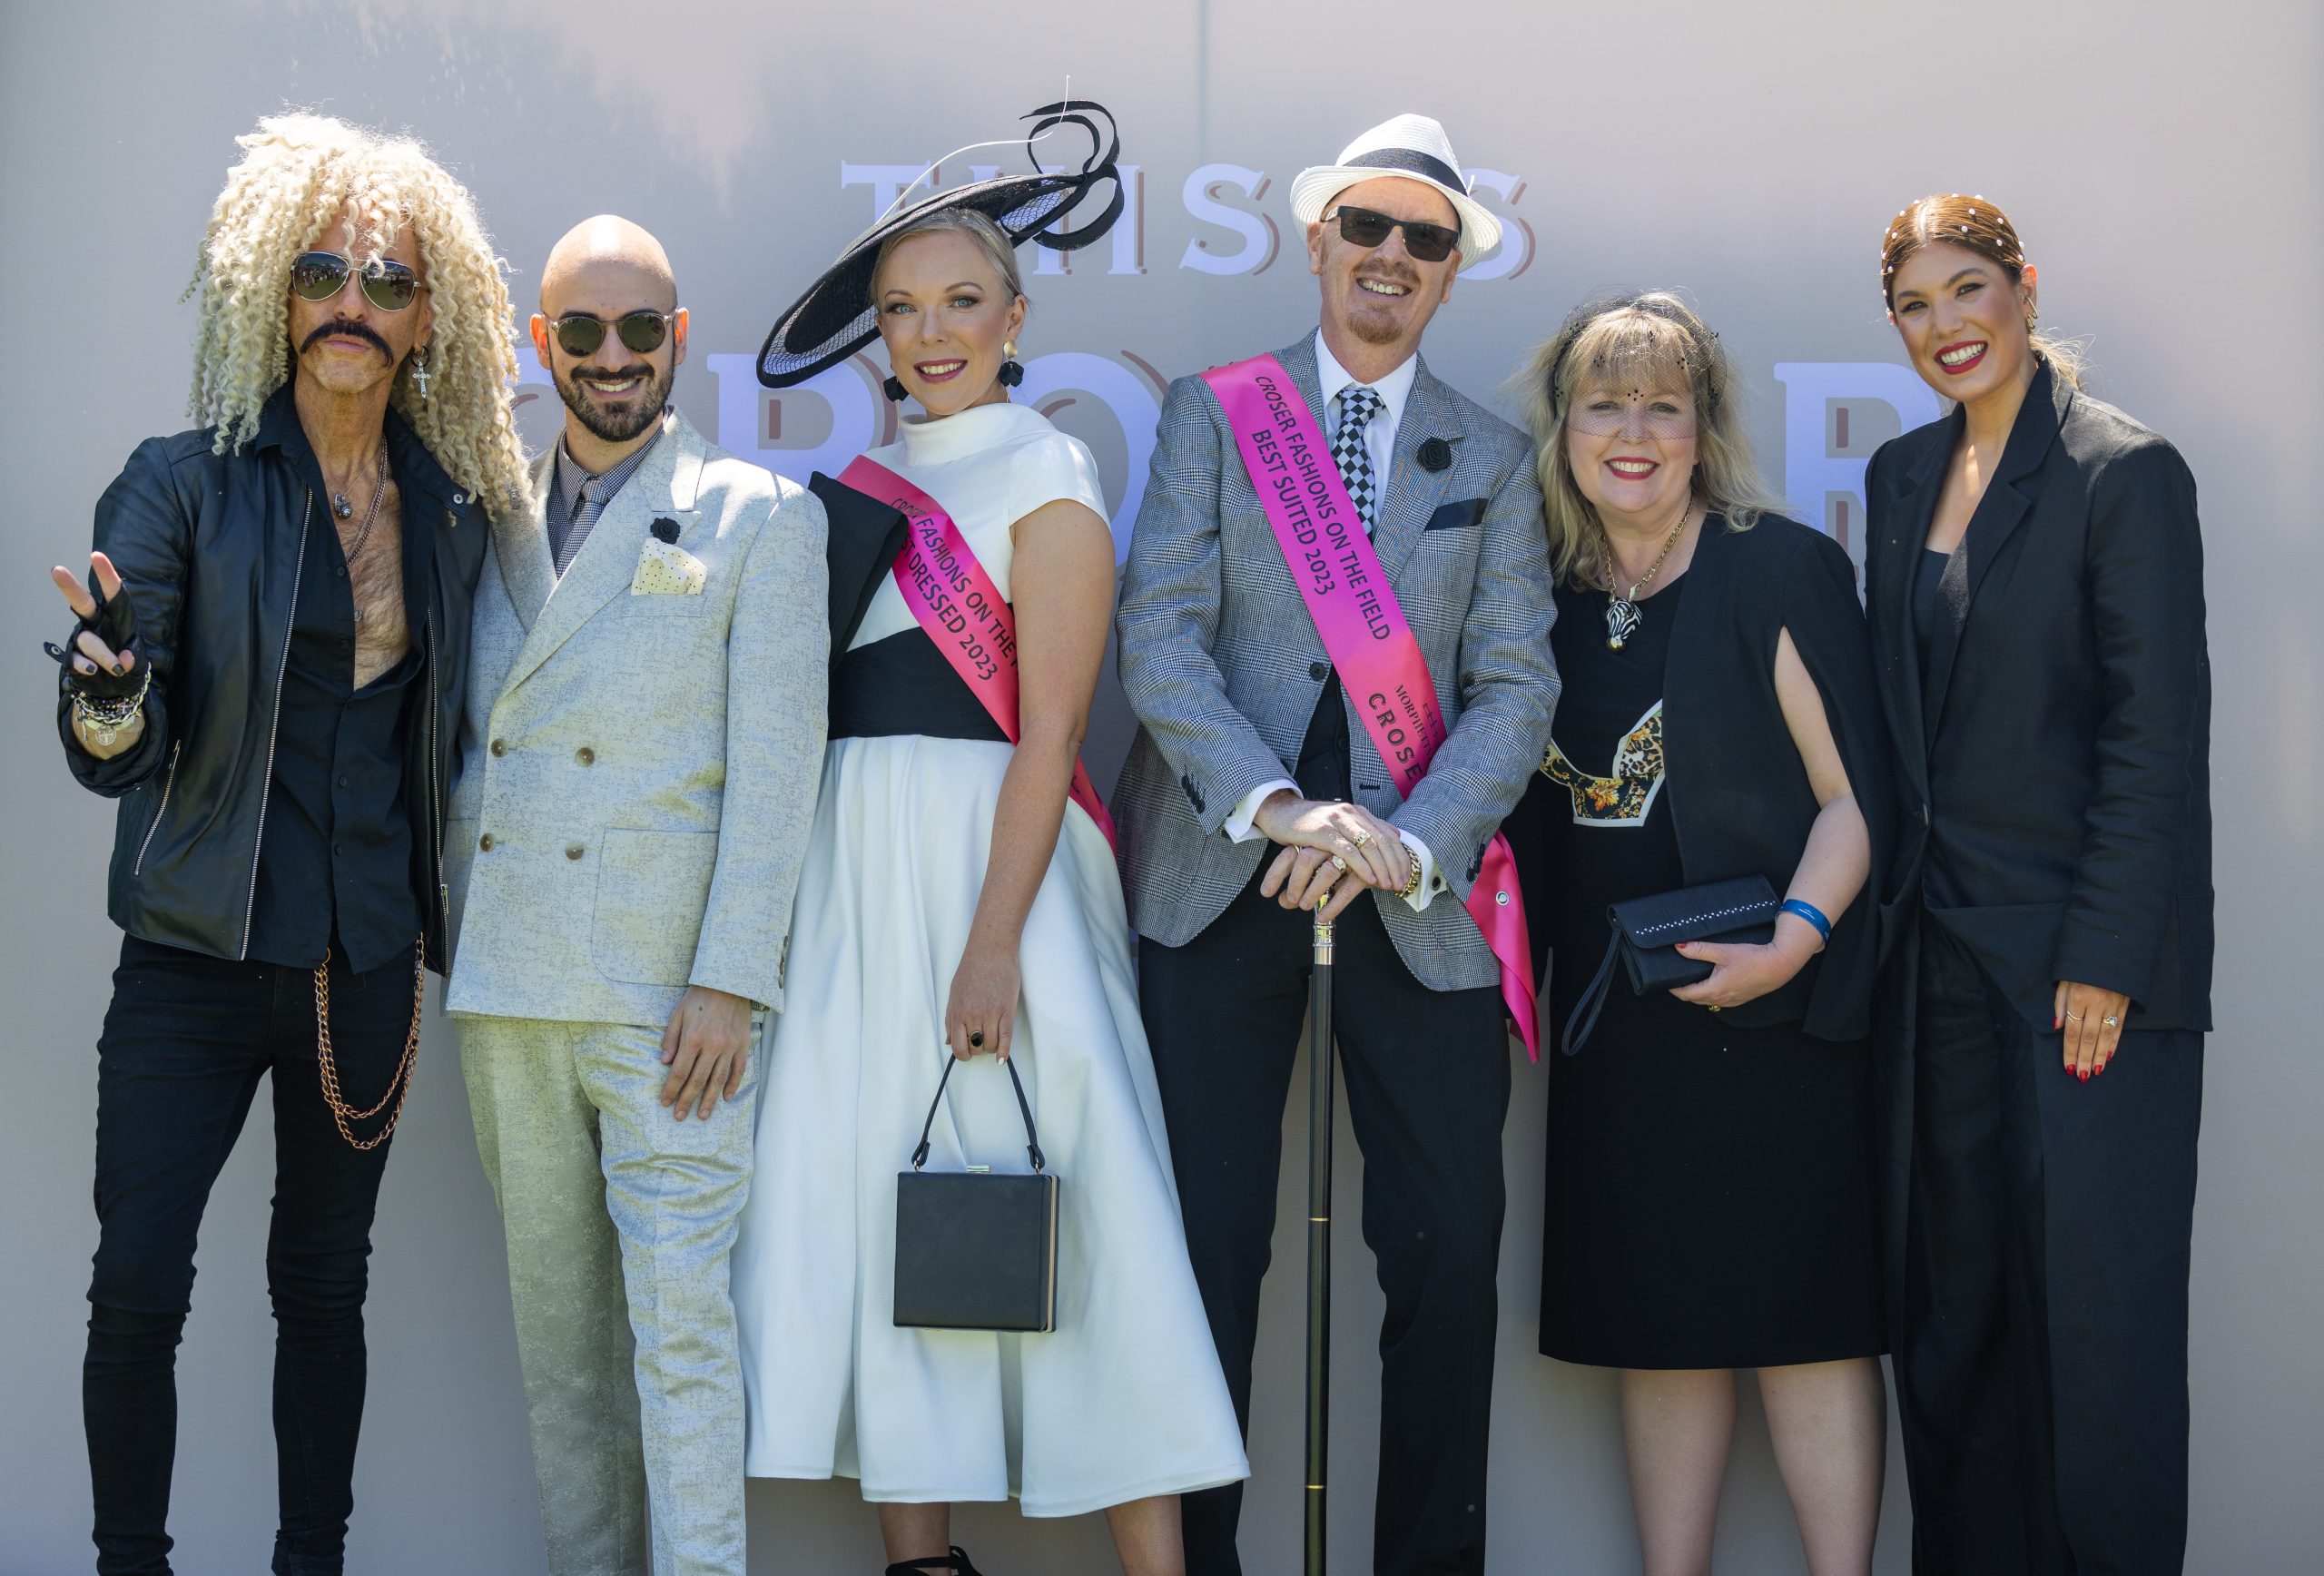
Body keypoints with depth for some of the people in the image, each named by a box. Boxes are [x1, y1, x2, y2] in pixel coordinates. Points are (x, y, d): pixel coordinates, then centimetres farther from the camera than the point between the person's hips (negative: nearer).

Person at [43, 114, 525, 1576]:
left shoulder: (452, 511, 7)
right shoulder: (185, 483, -4)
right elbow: (113, 756, -10)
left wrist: (442, 916, 6)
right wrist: (109, 697, -31)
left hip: (367, 965, 3)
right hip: (198, 960, -3)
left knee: (325, 1286, 10)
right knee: (138, 1288, -9)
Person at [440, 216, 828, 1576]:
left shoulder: (764, 517, 1)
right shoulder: (494, 523, 15)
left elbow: (776, 767, -5)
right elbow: (463, 744, 17)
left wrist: (729, 981, -12)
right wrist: (454, 948, 9)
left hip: (666, 989, -5)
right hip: (503, 985, 5)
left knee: (680, 1315, -7)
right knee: (554, 1314, 11)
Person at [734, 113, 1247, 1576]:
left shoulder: (1043, 480, -1)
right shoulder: (864, 491, 17)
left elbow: (1049, 730, -9)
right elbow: (820, 701, 12)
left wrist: (994, 945, -17)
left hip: (988, 853, -6)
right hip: (853, 874, 6)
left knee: (1042, 1207, -8)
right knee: (874, 1200, 3)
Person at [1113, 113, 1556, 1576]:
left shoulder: (1495, 457, 11)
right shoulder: (1212, 413, 7)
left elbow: (1517, 684, 1)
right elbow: (1160, 636, -4)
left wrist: (1405, 843, -15)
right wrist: (1274, 807, -18)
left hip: (1416, 888, 1)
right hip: (1221, 869, -1)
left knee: (1450, 1247, 0)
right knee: (1206, 1244, 1)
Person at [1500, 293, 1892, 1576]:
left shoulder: (1782, 571, -4)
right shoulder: (1544, 594, 9)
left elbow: (1853, 795, -8)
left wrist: (1794, 939, -21)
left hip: (1768, 1006, -4)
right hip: (1614, 1021, 5)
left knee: (1802, 1317, -2)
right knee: (1657, 1322, 9)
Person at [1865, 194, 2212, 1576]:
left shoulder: (2125, 472, -8)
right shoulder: (1903, 477, 12)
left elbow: (2157, 737, -12)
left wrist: (2105, 959, -16)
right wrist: (1884, 913, 9)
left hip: (2084, 953, -6)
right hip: (1941, 946, 7)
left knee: (2094, 1301, -1)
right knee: (1950, 1298, 11)